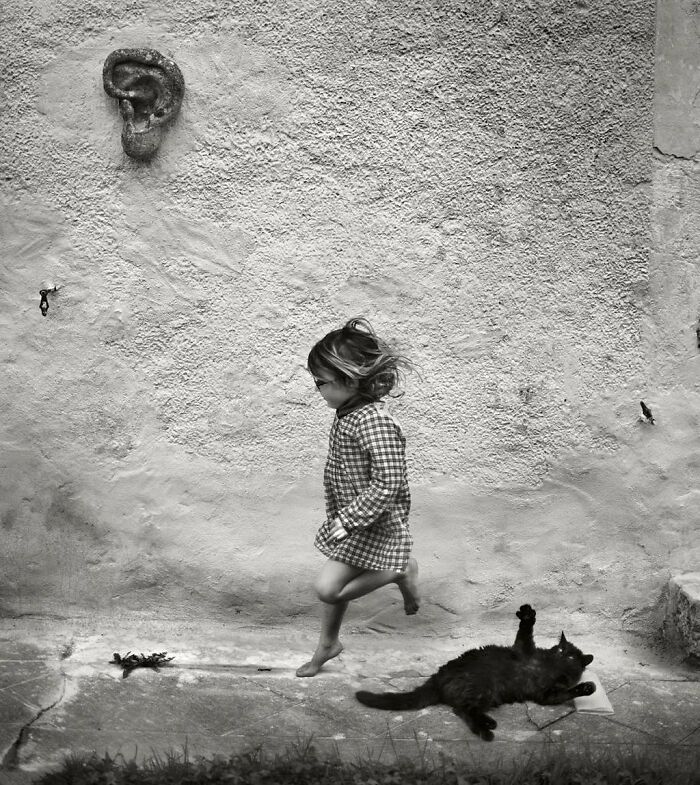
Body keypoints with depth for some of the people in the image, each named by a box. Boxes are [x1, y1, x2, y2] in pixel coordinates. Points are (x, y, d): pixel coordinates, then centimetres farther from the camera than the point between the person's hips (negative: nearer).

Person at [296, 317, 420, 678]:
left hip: (373, 523, -9)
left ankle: (401, 572, 5)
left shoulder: (373, 421, -27)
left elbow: (388, 482, -30)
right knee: (336, 583, 18)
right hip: (348, 516, 9)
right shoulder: (347, 412, 3)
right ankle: (327, 644, 39)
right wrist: (336, 515, 20)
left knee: (328, 588, -11)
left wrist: (347, 518, -26)